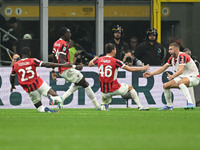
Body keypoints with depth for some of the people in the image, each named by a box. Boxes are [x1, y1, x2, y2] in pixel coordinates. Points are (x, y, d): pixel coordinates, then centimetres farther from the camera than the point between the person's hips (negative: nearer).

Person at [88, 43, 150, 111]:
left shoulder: (99, 59, 0)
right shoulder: (115, 61, -11)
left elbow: (90, 64, 22)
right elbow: (130, 69, -7)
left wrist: (94, 59, 44)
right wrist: (142, 68, 8)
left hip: (104, 91, 3)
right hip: (114, 89, -3)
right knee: (130, 87, 23)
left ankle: (103, 105, -7)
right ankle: (140, 106, 18)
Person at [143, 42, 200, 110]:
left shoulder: (182, 56, -22)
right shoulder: (172, 58, 6)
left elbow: (180, 71, -34)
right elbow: (163, 68, 12)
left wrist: (172, 76, -45)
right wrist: (151, 74, 4)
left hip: (193, 77, -9)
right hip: (183, 77, 9)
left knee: (180, 82, -39)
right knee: (165, 86, 1)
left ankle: (190, 103, -47)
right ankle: (169, 106, 15)